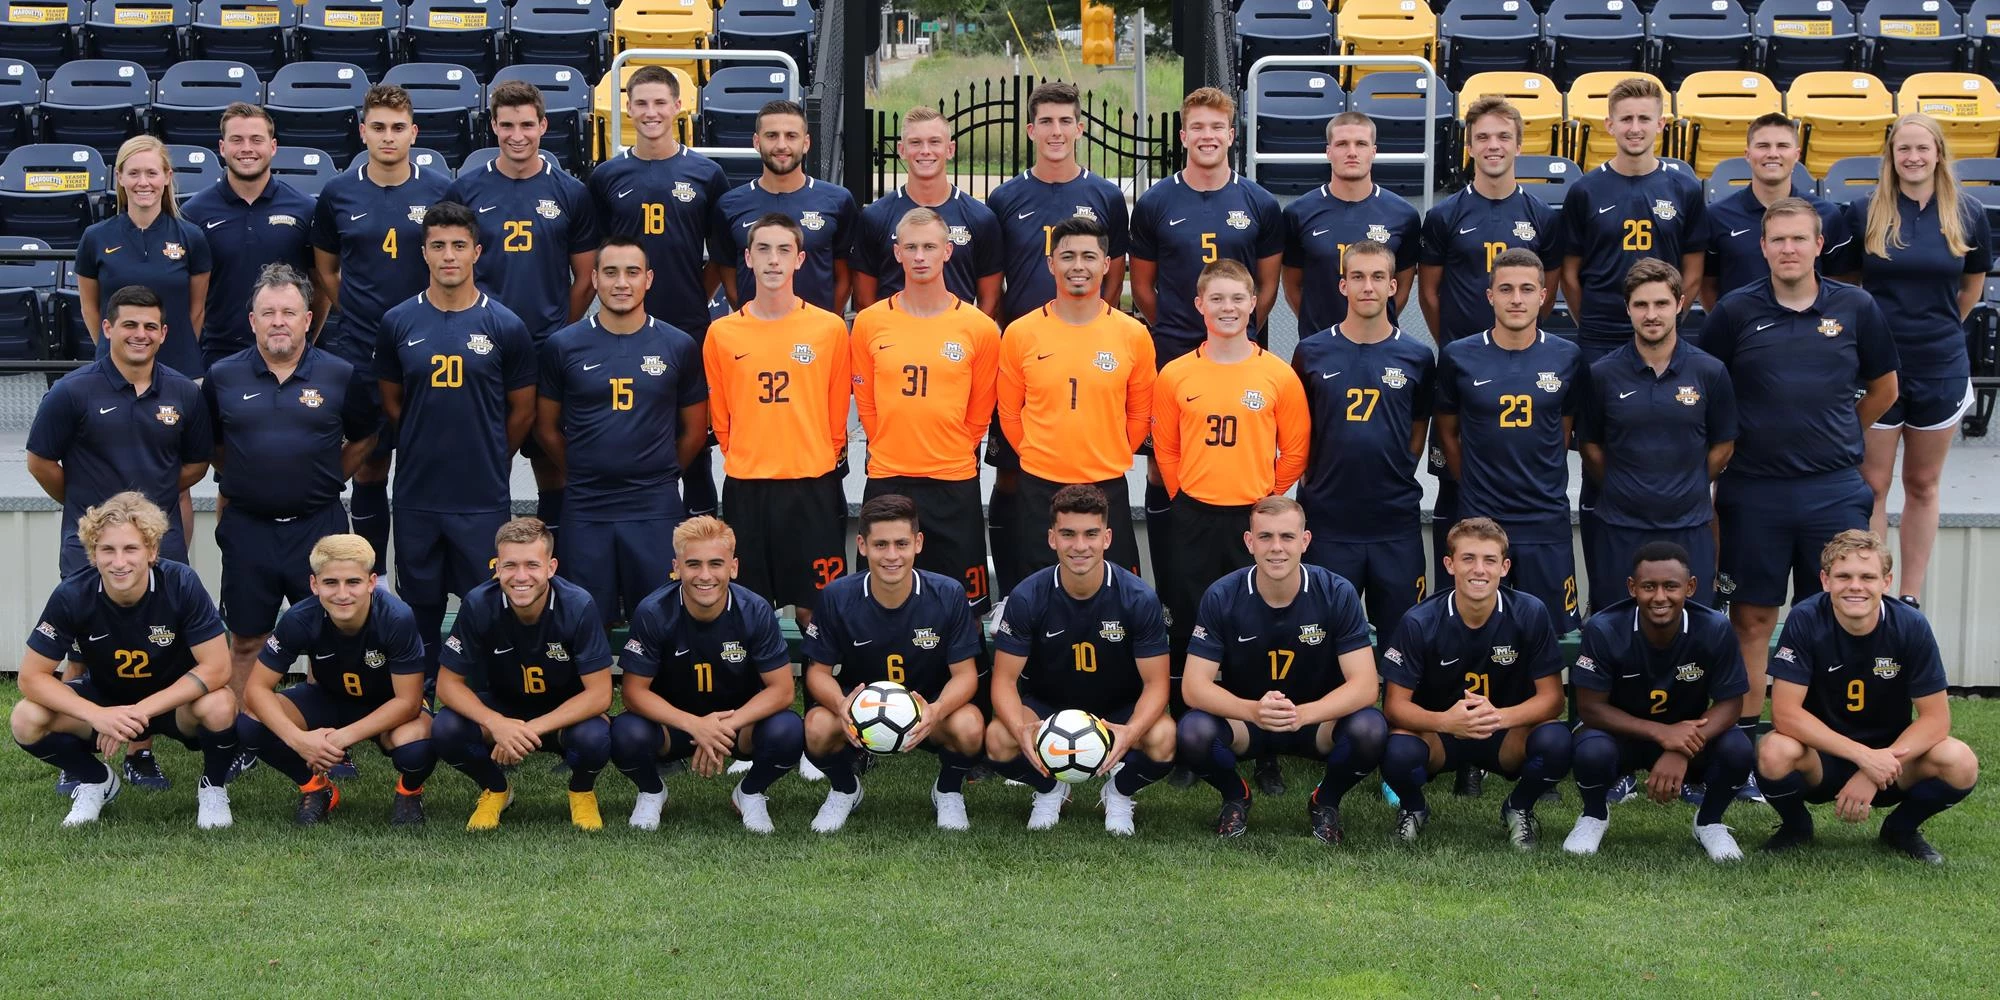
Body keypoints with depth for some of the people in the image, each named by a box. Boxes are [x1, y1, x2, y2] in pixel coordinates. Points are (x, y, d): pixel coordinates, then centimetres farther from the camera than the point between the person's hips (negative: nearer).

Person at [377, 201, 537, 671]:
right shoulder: (399, 322, 1)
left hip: (483, 497, -2)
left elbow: (522, 411, 5)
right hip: (416, 493, 2)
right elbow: (391, 401, 13)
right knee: (420, 605, 12)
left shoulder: (505, 326, -4)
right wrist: (427, 450, 12)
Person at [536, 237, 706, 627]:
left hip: (656, 509, 0)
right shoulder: (564, 346, 1)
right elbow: (547, 427, 10)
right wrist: (583, 476, 10)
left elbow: (695, 430, 12)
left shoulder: (678, 347, 2)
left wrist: (659, 475, 12)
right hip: (585, 510, 0)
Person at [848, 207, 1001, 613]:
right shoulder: (870, 323, 2)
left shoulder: (979, 327, -1)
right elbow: (866, 403, 10)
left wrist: (951, 453, 7)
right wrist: (893, 450, 9)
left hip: (954, 482, -1)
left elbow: (979, 412, 7)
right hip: (886, 478, 1)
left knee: (963, 606, 3)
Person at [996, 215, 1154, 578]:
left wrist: (1108, 460, 8)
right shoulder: (1020, 334, -2)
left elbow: (1139, 415, 9)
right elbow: (1009, 413, 7)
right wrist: (1040, 457, 8)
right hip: (1039, 488, 0)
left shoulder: (1133, 335, -1)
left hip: (1108, 487, 0)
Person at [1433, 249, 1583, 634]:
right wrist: (1474, 485, 9)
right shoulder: (1458, 357, -2)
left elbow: (1564, 433, 12)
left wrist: (1541, 486, 10)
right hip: (1479, 519, -1)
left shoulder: (1566, 358, 1)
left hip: (1547, 521, 1)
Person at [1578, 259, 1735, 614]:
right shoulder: (1602, 374, -2)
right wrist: (1624, 489, 3)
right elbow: (1590, 445, 8)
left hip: (1689, 527, 0)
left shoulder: (1709, 372, -1)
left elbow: (1723, 446, 8)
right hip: (1620, 529, 0)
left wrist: (1687, 490, 6)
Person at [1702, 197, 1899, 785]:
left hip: (1834, 490, 1)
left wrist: (1836, 440, 13)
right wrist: (1728, 449, 4)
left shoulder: (1855, 308, 3)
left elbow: (1883, 389, 15)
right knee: (1752, 617, 4)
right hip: (1753, 490, -1)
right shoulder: (1736, 312, 0)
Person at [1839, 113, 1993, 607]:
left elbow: (1973, 286, 14)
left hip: (1941, 367, 2)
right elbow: (1845, 286, 6)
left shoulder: (1969, 214, -1)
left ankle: (1909, 601, 20)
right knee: (1872, 486, 1)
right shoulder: (1864, 213, -5)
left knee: (1923, 486, 11)